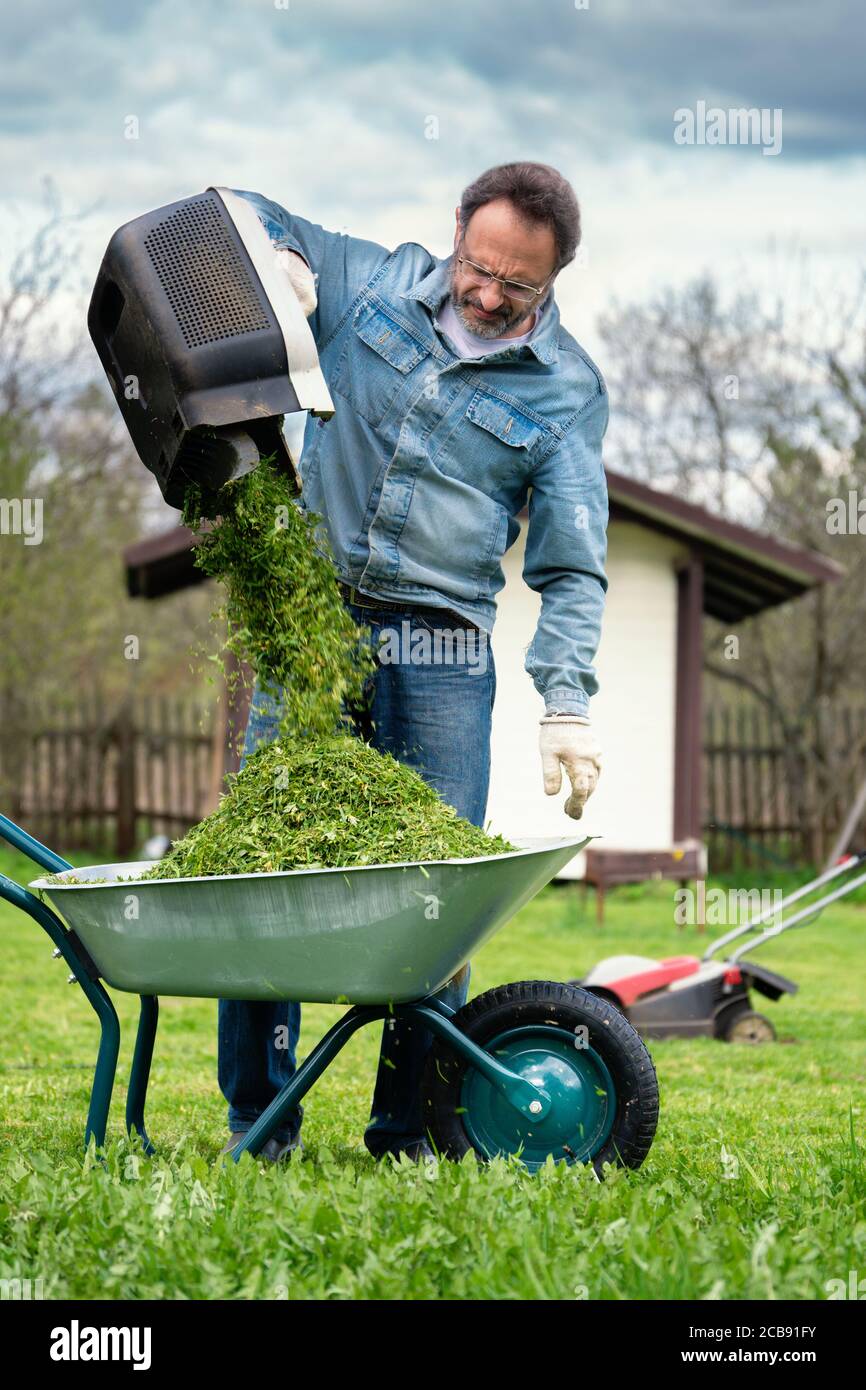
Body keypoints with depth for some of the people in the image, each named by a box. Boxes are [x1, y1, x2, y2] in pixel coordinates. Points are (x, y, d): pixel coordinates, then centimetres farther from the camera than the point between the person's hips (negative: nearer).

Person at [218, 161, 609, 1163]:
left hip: (440, 649, -1)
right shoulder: (373, 283, 7)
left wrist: (567, 700, -15)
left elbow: (573, 562, -1)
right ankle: (258, 1122, 4)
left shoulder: (566, 390, 3)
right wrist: (276, 256, -6)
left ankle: (411, 1127, 5)